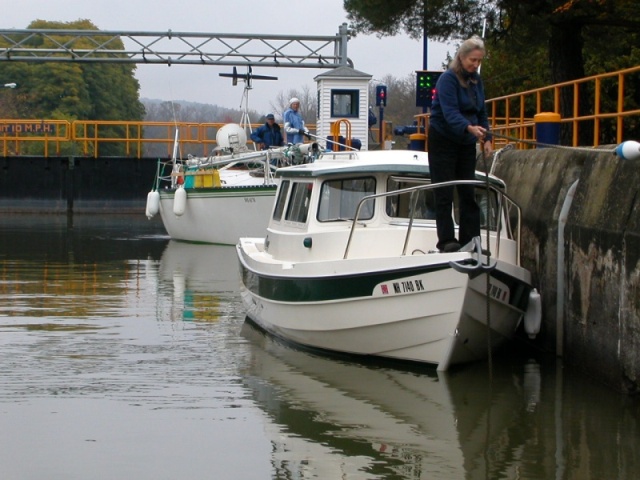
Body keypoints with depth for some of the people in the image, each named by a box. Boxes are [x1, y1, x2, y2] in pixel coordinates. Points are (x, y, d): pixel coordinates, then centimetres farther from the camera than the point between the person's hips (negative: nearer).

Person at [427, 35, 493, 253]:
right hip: (443, 140, -7)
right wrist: (469, 128, -44)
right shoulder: (448, 79, -15)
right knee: (444, 193, -7)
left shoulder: (476, 80, 8)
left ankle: (470, 241, 6)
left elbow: (481, 112, 14)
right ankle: (446, 241, -6)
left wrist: (486, 138, 0)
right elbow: (450, 113, -27)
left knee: (469, 193, 4)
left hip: (466, 142, 7)